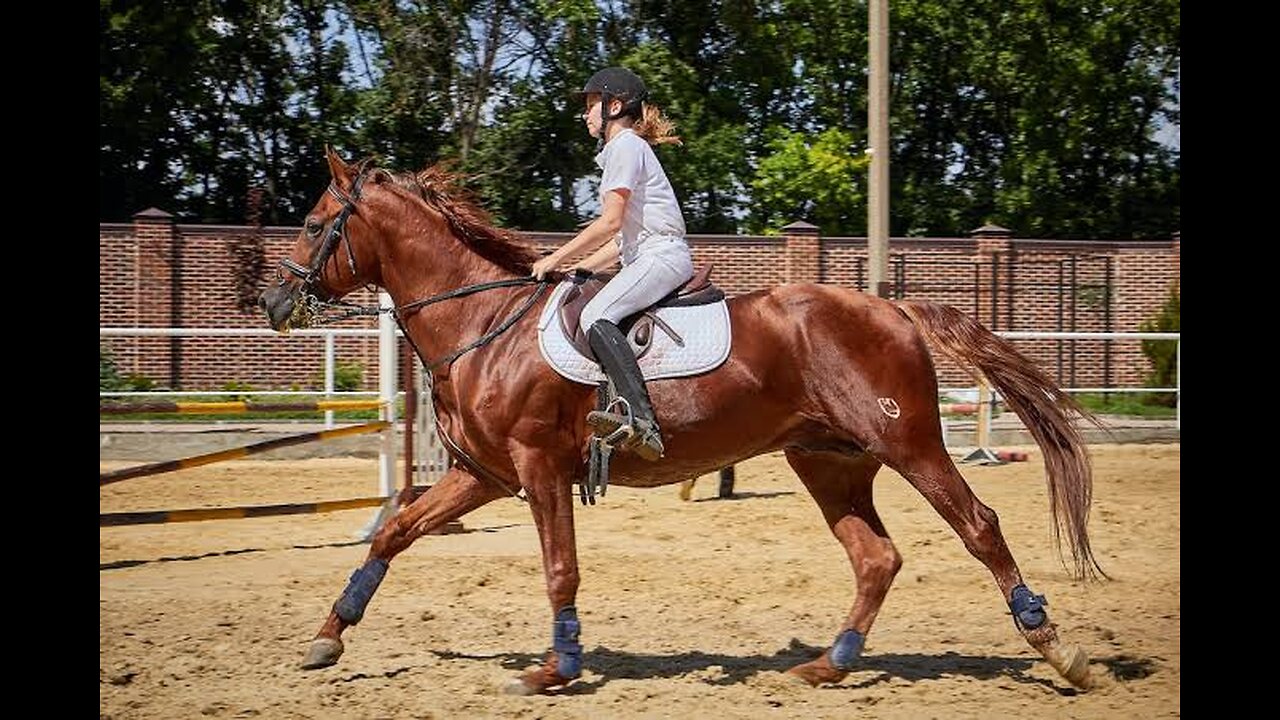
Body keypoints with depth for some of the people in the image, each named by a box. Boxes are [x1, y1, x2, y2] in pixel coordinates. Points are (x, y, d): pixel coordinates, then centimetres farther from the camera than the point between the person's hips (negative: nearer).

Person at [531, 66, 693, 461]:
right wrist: (579, 268, 17)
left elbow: (610, 223, -14)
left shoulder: (626, 146, -5)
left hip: (662, 255, -11)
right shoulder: (621, 150, 26)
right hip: (644, 258, 11)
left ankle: (640, 420, -44)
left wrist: (557, 258, -9)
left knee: (595, 315, -31)